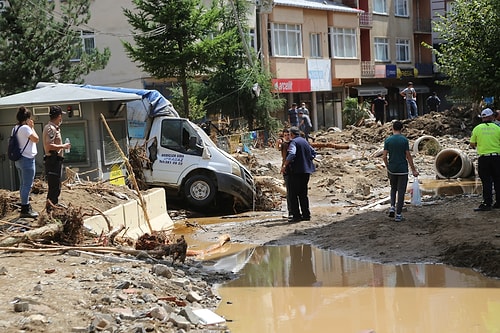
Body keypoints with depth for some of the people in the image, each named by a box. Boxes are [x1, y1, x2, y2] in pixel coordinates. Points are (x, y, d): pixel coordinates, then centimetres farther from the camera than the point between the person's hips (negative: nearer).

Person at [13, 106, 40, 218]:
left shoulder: (15, 129, 11)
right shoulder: (25, 128, -17)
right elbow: (36, 139, -13)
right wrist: (32, 127, -6)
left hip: (19, 159, 10)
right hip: (27, 159, -10)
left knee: (23, 185, 15)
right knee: (27, 185, -6)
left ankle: (26, 207, 23)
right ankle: (25, 210, -6)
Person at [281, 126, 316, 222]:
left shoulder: (294, 142, -9)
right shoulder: (305, 141, 16)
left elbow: (291, 154, -24)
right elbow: (313, 153, 25)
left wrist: (285, 165, -19)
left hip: (296, 171, -8)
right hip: (306, 170, 8)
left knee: (293, 194, -2)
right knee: (303, 194, 14)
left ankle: (296, 215, -6)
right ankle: (306, 215, 13)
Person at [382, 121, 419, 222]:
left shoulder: (388, 140, -3)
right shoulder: (404, 140, -8)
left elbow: (384, 156, -3)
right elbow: (408, 156, -7)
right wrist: (413, 170, 1)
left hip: (392, 170, 2)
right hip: (403, 170, -2)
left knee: (393, 188, 23)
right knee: (401, 191, 3)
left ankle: (392, 207, 6)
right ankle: (398, 215, 3)